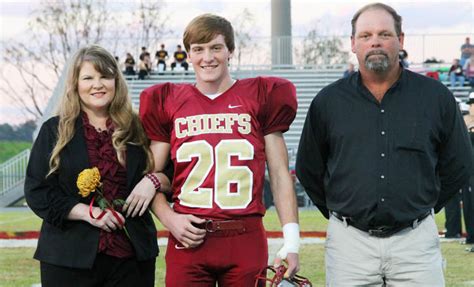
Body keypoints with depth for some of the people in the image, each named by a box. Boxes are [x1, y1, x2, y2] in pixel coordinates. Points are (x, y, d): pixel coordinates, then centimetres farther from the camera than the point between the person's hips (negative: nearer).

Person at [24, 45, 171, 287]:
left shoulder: (136, 131, 10)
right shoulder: (54, 131, 5)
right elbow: (37, 192, -1)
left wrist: (154, 180, -9)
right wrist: (87, 212, -13)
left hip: (132, 255, 2)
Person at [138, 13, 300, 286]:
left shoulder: (259, 96, 6)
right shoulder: (168, 102, 8)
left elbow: (280, 175, 5)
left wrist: (291, 242, -2)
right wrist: (169, 218, -7)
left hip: (246, 242, -1)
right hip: (188, 239, 1)